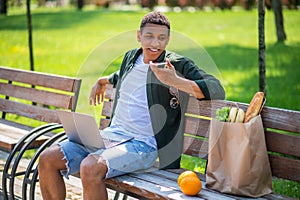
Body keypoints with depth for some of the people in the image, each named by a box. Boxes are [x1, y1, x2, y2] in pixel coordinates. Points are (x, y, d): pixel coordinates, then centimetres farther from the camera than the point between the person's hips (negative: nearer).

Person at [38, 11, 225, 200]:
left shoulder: (178, 65, -5)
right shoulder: (131, 57, 15)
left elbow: (217, 91, -18)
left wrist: (176, 81, -27)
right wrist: (104, 80, 32)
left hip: (143, 144, -7)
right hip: (111, 133, 7)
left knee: (90, 168, -34)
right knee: (47, 159, -7)